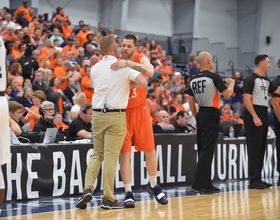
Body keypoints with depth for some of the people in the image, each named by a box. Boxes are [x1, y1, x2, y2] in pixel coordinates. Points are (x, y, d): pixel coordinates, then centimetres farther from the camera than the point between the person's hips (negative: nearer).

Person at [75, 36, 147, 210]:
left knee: (97, 155, 15)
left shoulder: (95, 68, 9)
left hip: (97, 114, 5)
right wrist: (130, 83, 5)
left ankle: (88, 189, 0)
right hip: (115, 115, -4)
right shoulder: (124, 66, -6)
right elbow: (143, 83, -16)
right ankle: (108, 198, 2)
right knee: (111, 156, -1)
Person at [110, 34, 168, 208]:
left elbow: (150, 71, -31)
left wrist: (128, 63, -38)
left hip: (140, 110, -1)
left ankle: (154, 186, 27)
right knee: (125, 153, -2)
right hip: (122, 111, 1)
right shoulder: (116, 64, 1)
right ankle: (129, 193, 3)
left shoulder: (141, 60, -6)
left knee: (150, 151, 7)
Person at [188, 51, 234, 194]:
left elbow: (191, 101, 13)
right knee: (207, 151, -7)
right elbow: (227, 94, -8)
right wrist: (231, 83, 11)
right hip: (211, 115, -7)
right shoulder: (214, 77, -12)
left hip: (201, 114, 7)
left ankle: (206, 184, 17)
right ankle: (198, 185, -11)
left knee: (203, 150, 11)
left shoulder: (194, 80, 9)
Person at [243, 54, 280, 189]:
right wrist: (255, 117, -22)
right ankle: (254, 180, -8)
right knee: (254, 148, -8)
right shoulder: (250, 79, -8)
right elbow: (246, 99, -16)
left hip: (264, 114, 8)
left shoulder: (266, 81, 16)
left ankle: (258, 178, 14)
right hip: (254, 115, -8)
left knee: (261, 148, 9)